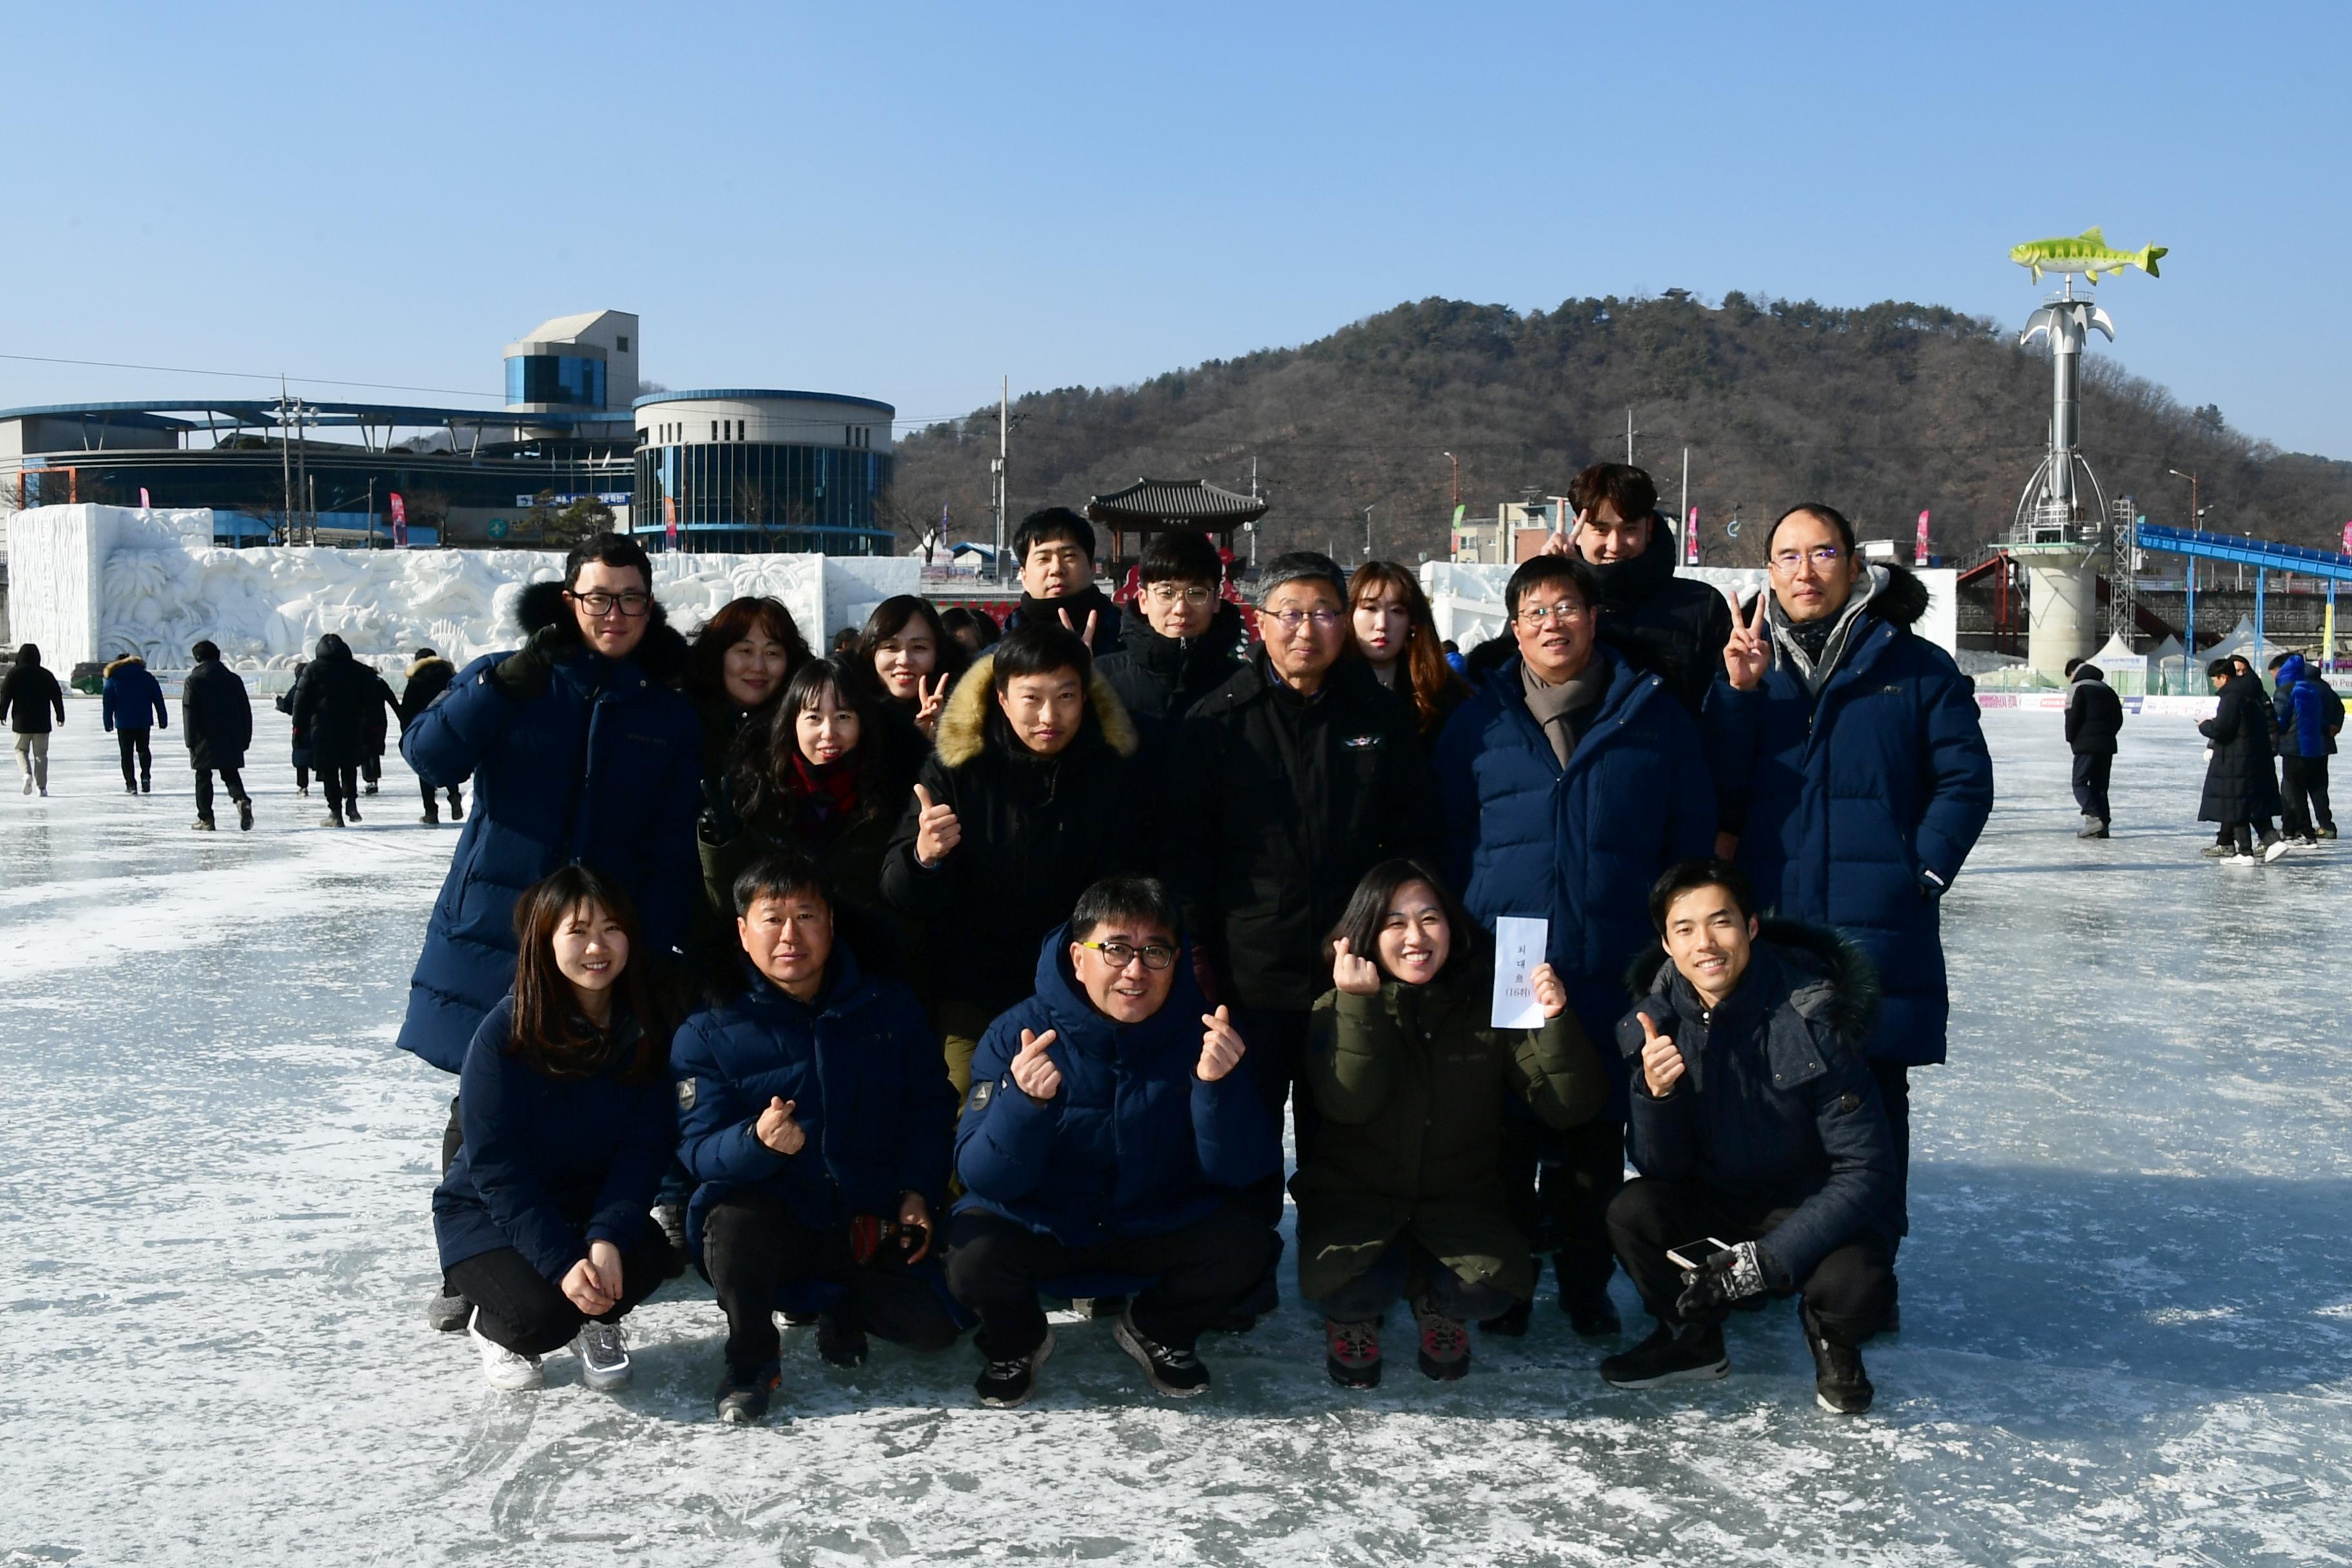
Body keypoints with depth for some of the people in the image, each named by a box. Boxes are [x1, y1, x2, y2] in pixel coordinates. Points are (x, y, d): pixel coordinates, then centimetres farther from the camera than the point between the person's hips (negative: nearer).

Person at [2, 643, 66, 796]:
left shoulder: (14, 673, -2)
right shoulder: (46, 675, 3)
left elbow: (5, 695, -5)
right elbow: (57, 697, 5)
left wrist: (3, 714, 1)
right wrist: (60, 716, 12)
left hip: (21, 721, -1)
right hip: (42, 722, 1)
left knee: (21, 750, 13)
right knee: (41, 754, 7)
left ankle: (27, 773, -14)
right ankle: (42, 786, 3)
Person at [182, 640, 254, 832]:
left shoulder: (193, 681, -4)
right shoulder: (234, 679, 7)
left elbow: (189, 713, -7)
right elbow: (246, 711, 9)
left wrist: (191, 740, -4)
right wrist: (245, 739, 14)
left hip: (204, 740, -3)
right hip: (230, 741, 3)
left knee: (203, 778, 7)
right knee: (231, 774, 10)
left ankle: (206, 818, 5)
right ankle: (242, 800, -19)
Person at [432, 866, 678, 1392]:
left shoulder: (645, 1029, -9)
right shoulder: (505, 1034, -20)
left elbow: (645, 1149, -12)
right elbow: (496, 1167, -21)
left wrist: (607, 1239, -28)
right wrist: (563, 1263, -28)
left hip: (593, 1206, 3)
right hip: (487, 1214, -3)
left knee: (648, 1258, -28)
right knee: (543, 1316, -28)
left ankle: (598, 1321, 8)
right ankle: (494, 1327, 10)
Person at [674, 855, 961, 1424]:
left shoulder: (890, 1009, 3)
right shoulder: (708, 1034, -5)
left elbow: (930, 1109, 8)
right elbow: (700, 1149, -11)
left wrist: (917, 1193, -6)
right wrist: (758, 1141, -34)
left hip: (874, 1224, 2)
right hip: (775, 1220, -2)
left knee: (937, 1328, -16)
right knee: (735, 1221, -36)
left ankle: (846, 1309, 20)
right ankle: (751, 1359, -5)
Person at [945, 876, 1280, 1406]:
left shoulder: (1203, 1032, -13)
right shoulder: (1018, 1034, -17)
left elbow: (1241, 1172, -18)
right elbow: (983, 1178, -21)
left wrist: (1218, 1084, -37)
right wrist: (1023, 1101, -40)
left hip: (1161, 1225, 2)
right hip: (1038, 1226, -1)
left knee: (1244, 1241, -24)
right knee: (974, 1254, -30)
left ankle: (1158, 1331, 9)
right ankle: (1016, 1342, 7)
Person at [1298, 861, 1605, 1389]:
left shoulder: (1489, 1005, -4)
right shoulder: (1338, 1010, -5)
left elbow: (1570, 1106, -11)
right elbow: (1348, 1105, -23)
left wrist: (1556, 1022, -27)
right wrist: (1360, 1004, -30)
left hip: (1458, 1201, 2)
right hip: (1356, 1199, -1)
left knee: (1495, 1287, -27)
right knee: (1358, 1284, -31)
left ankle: (1435, 1300, 12)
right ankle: (1354, 1314, 10)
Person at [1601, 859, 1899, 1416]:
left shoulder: (1810, 1020, -22)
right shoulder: (1655, 1023, -10)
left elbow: (1866, 1171, -20)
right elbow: (1663, 1170, -8)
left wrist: (1770, 1258, -28)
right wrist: (1656, 1093, -30)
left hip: (1821, 1210, -3)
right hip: (1718, 1199, 4)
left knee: (1854, 1284, -33)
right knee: (1632, 1211, -24)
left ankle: (1834, 1342, 6)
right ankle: (1691, 1339, 6)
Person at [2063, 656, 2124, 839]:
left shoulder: (2077, 688, -4)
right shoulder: (2107, 689, 18)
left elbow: (2072, 717, -12)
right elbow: (2118, 718, 17)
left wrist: (2071, 739, 0)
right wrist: (2108, 735, 17)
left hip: (2086, 744, -7)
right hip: (2107, 745, 7)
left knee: (2080, 783, -2)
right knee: (2100, 785, 11)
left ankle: (2093, 817, -18)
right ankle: (2103, 826, 6)